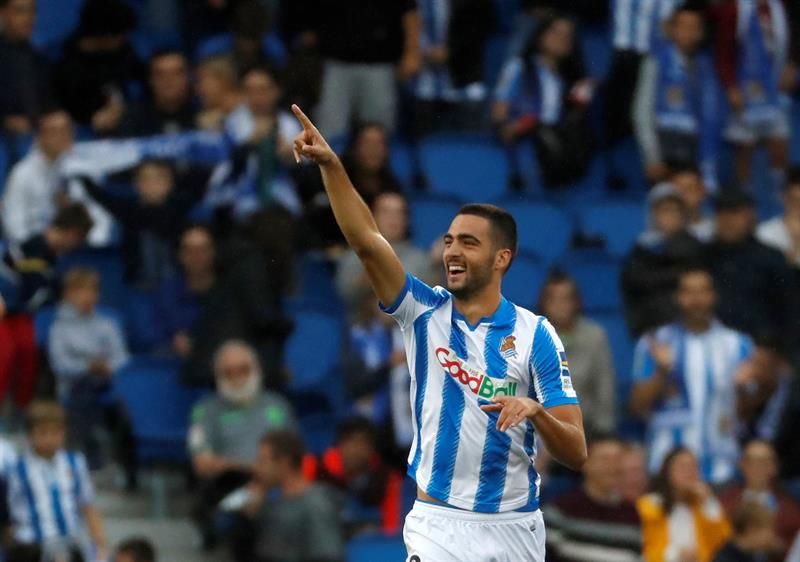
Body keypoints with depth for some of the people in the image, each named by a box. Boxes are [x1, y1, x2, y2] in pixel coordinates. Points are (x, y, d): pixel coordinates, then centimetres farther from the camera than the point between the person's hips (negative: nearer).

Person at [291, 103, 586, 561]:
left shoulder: (536, 335, -3)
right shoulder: (425, 312, 2)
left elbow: (577, 454, -7)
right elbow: (367, 241, -13)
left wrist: (536, 412, -27)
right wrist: (330, 165, -25)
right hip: (440, 524, 0)